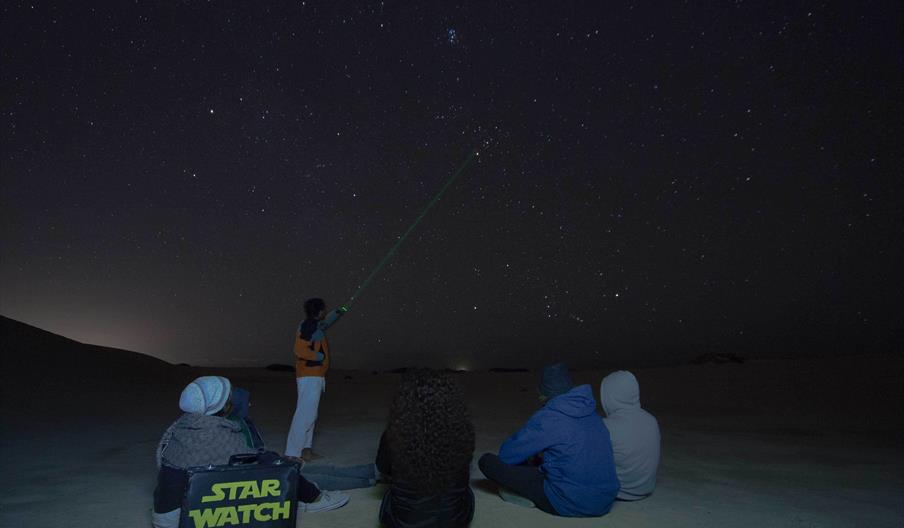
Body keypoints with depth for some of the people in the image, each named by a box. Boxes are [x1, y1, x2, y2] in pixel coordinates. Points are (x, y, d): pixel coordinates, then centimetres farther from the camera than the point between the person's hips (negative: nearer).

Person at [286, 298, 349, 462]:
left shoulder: (314, 324, 12)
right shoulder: (309, 326, -16)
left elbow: (325, 323, 36)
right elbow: (300, 350, -25)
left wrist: (339, 312, 31)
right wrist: (320, 356, -15)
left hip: (313, 376, 10)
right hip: (310, 377, -10)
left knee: (310, 414, 15)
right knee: (305, 414, -9)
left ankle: (306, 449, 24)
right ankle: (292, 453, -5)